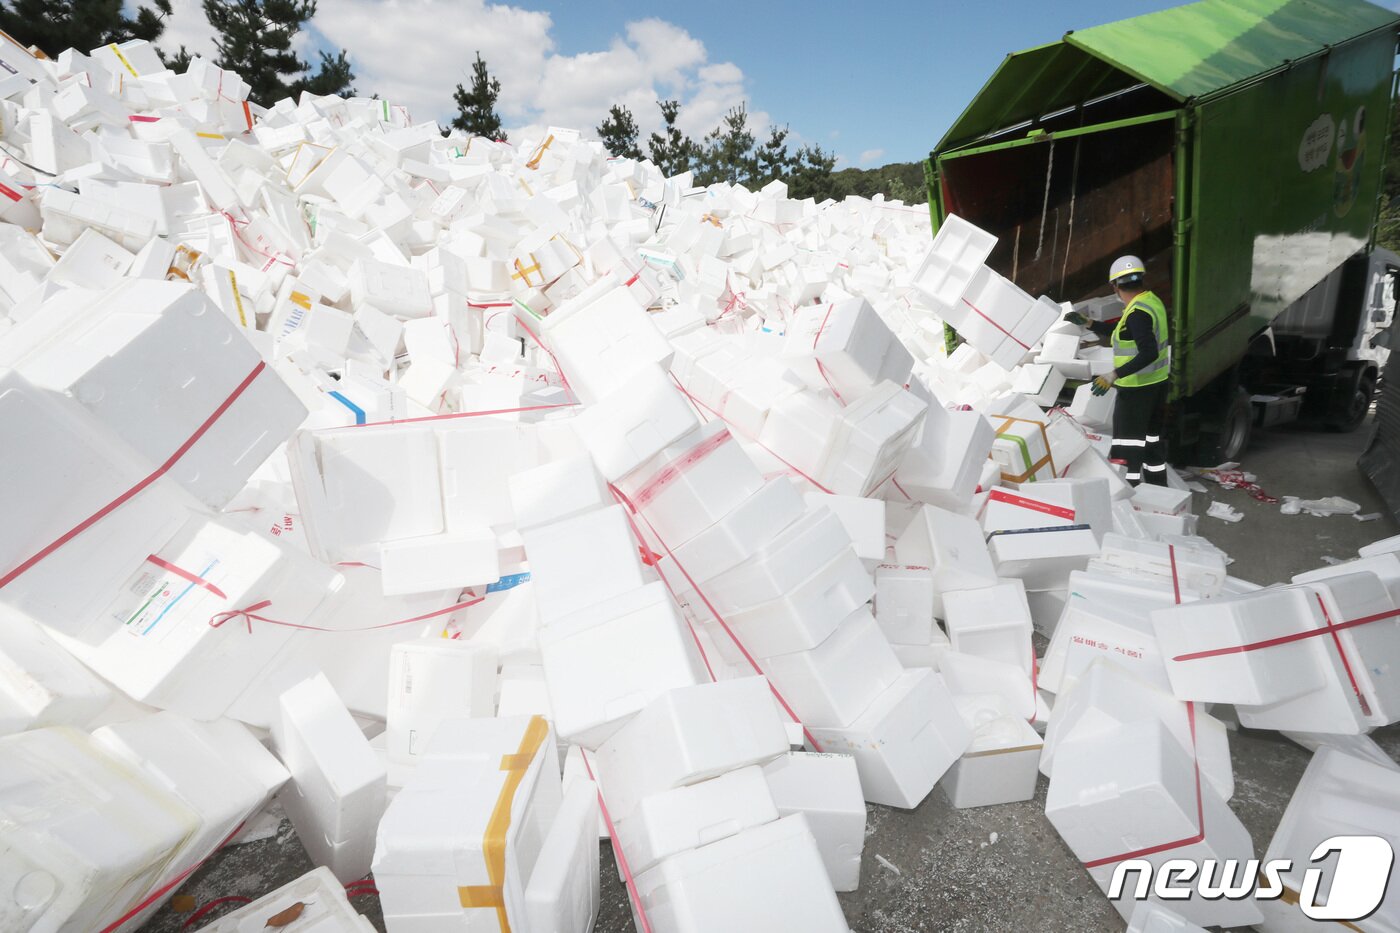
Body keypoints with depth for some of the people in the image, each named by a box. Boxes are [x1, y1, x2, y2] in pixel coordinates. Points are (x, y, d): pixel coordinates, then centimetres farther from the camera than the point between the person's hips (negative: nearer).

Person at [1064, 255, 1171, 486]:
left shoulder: (1137, 313, -22)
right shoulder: (1153, 300, 8)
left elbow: (1148, 353, -30)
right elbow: (1119, 333, 17)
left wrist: (1114, 376, -33)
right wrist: (1086, 323, 14)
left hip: (1137, 388, -10)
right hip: (1158, 382, 10)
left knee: (1127, 446, -5)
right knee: (1152, 438, 20)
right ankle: (1158, 490, 30)